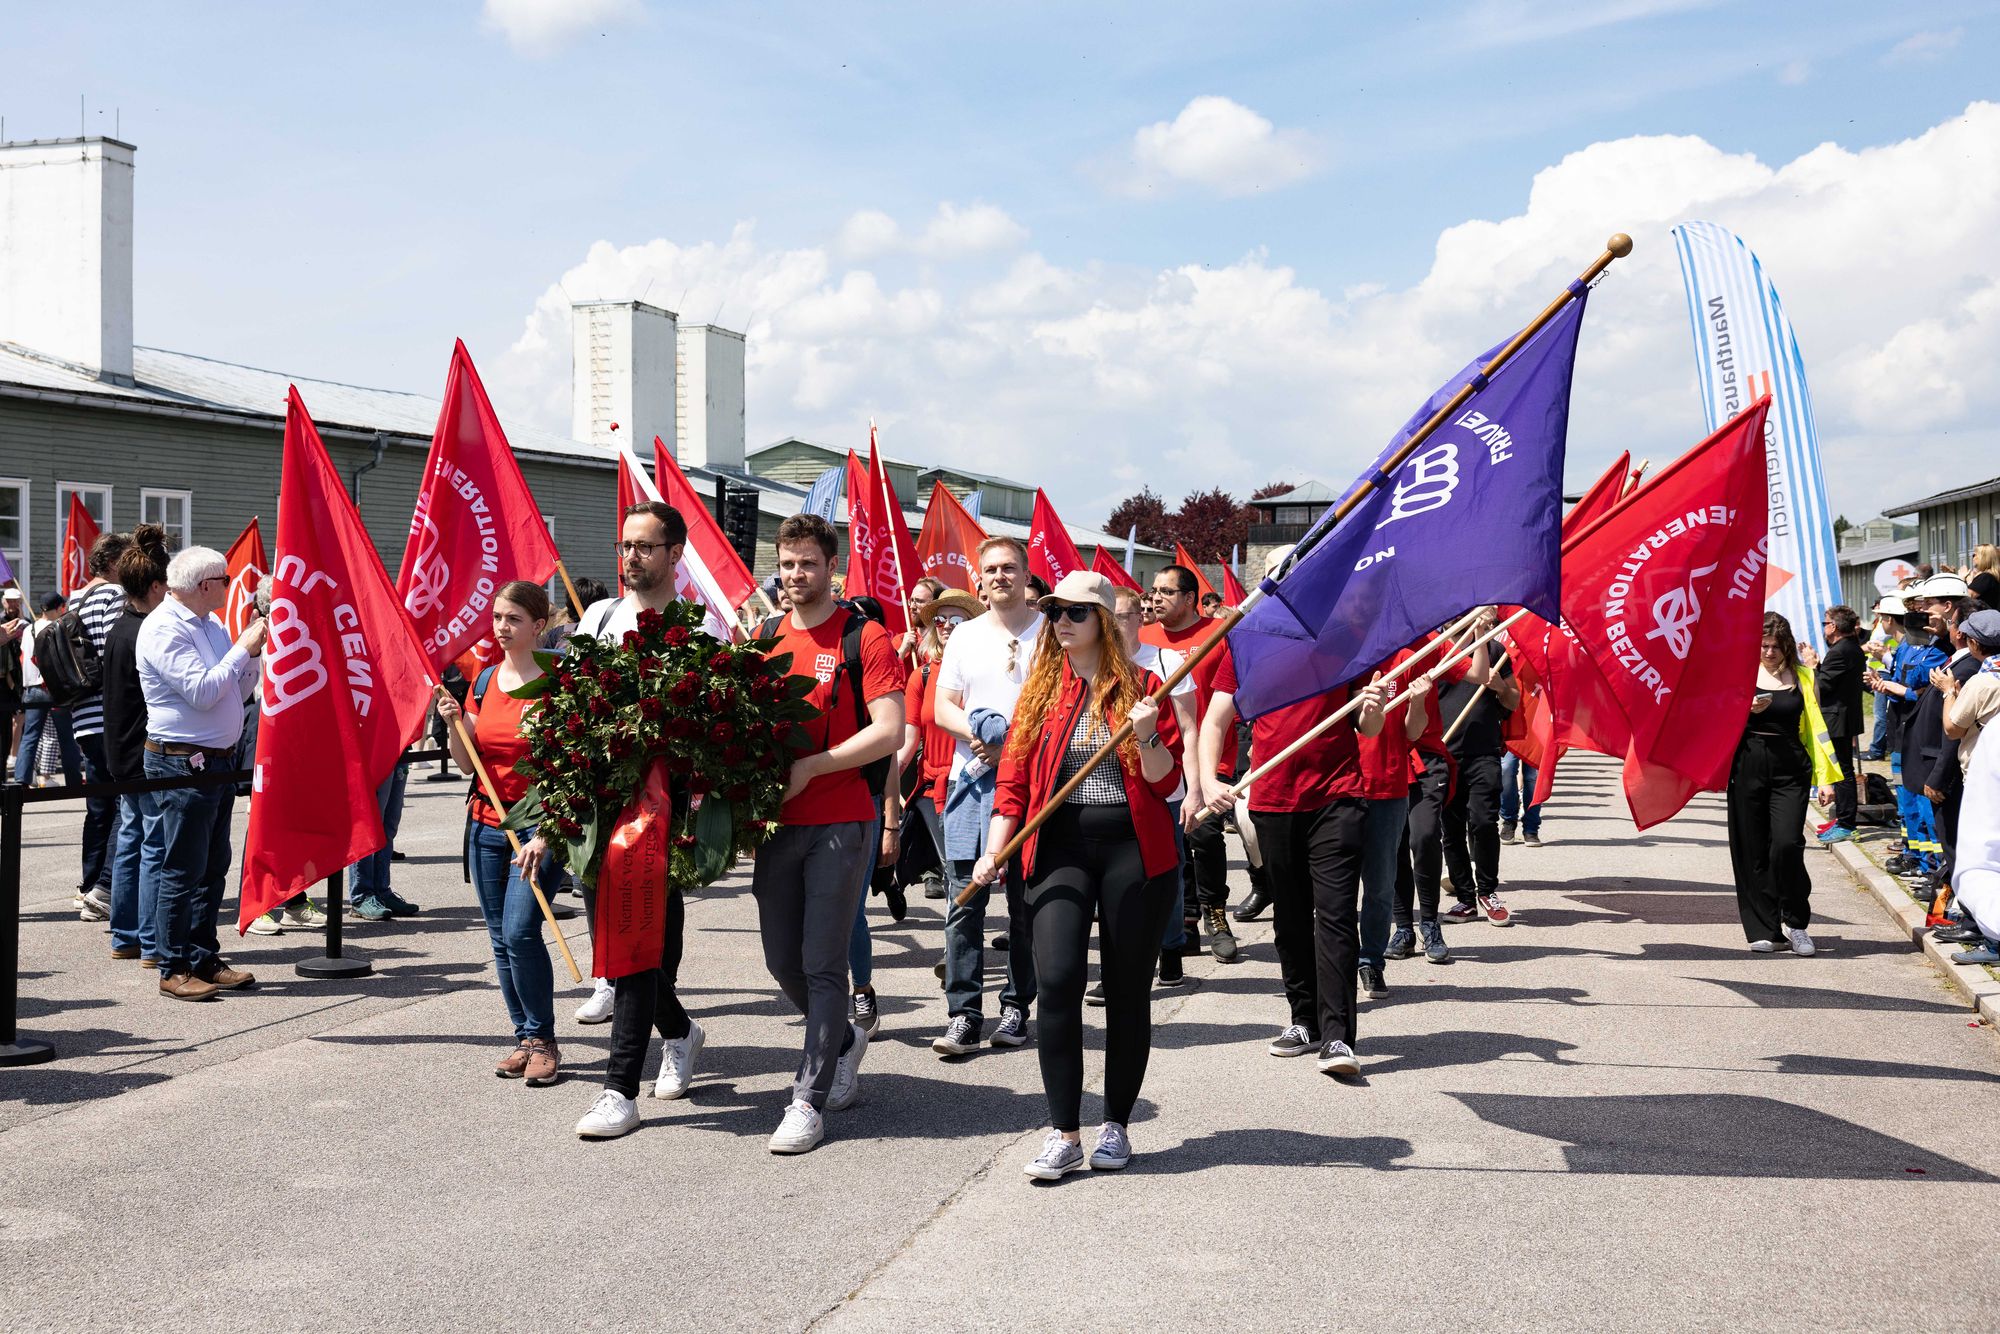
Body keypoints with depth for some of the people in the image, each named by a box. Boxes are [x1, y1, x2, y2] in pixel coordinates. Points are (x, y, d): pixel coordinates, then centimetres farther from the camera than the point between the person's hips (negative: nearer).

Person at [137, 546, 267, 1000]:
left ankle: (204, 958, 21)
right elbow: (202, 691, -21)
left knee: (213, 868, 13)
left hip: (217, 759, 9)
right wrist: (243, 648, -13)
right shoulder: (164, 628, -13)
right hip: (182, 762, -9)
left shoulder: (211, 624, 14)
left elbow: (238, 692, 17)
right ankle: (174, 969, 1)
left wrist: (253, 651, 3)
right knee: (182, 870, -5)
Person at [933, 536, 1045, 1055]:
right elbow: (942, 706, 12)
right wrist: (975, 729, -9)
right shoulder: (966, 635, 14)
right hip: (971, 778, 3)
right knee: (964, 898, -4)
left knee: (1026, 901, 3)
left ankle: (1016, 1007, 14)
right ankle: (962, 1015, -2)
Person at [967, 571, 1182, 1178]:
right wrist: (992, 852, -3)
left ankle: (1115, 1126, 18)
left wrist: (1145, 737, -17)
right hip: (1060, 849, 1)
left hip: (1133, 849, -1)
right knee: (1058, 981, -13)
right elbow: (1014, 780, 8)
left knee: (1128, 990, 5)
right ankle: (1064, 1134, -6)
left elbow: (1166, 780, 2)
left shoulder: (1141, 685, 4)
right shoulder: (1040, 690, 10)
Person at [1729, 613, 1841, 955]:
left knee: (1787, 844, -15)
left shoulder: (1802, 677, 8)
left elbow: (1815, 727, 8)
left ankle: (1795, 922, 4)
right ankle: (1764, 930, 12)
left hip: (1790, 771, -1)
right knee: (1753, 851, 2)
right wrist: (1747, 710, -13)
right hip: (1748, 768, 1)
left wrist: (1825, 777, 0)